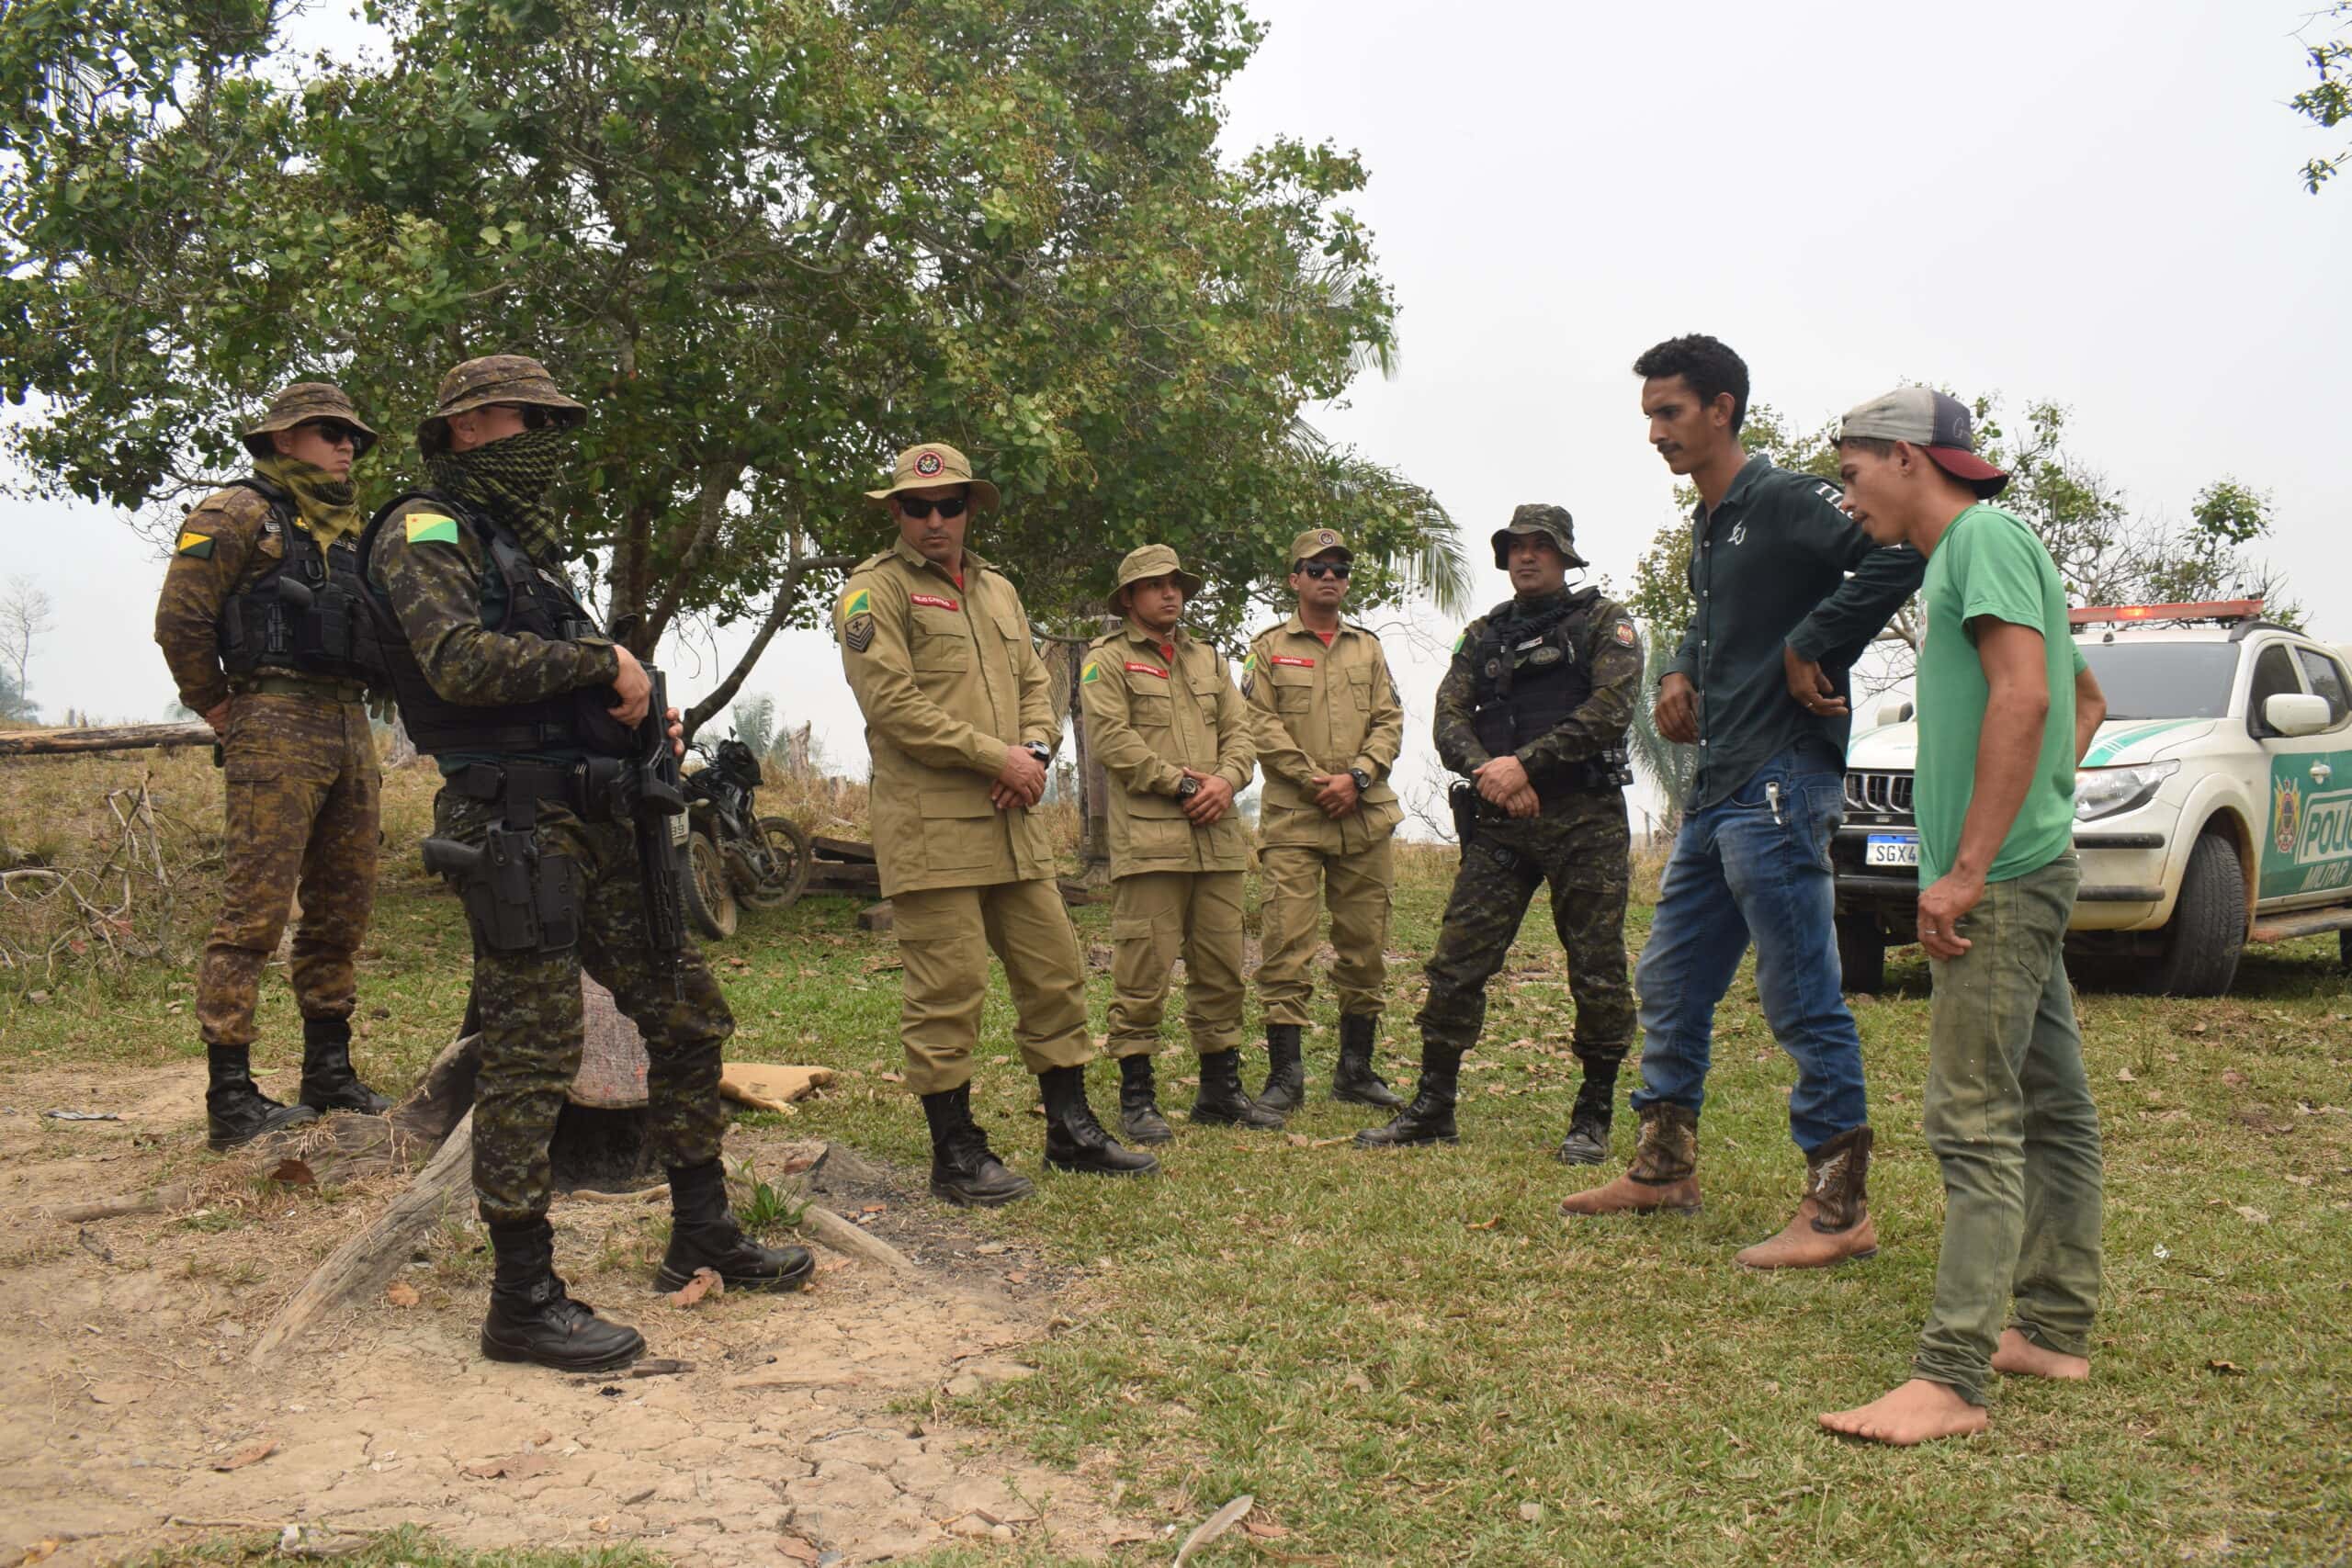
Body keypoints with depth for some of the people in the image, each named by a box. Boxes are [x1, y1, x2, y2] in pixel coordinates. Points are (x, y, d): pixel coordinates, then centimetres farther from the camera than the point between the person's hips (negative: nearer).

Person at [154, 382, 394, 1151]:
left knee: (342, 911, 11)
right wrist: (219, 710, -3)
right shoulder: (239, 512, -2)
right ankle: (230, 1099, -7)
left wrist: (358, 715, 17)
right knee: (254, 910, -9)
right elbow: (180, 621, -8)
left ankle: (329, 1072, 21)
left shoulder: (350, 530, 21)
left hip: (350, 728, 8)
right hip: (278, 728, -8)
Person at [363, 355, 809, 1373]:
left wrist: (641, 715, 5)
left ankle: (702, 1236, 23)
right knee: (531, 1057, -7)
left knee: (688, 1015, 11)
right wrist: (604, 659, -13)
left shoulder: (525, 543, 23)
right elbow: (460, 661, -22)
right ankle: (523, 1302, 3)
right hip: (513, 823, -9)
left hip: (599, 822, 9)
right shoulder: (427, 533, -4)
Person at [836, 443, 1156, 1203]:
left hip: (1012, 822, 7)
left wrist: (1035, 753, -3)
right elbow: (892, 702, -14)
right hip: (930, 827, -7)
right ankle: (955, 1153, 9)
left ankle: (1072, 1130, 23)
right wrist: (996, 756, -14)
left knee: (1054, 970, 11)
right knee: (945, 990, -3)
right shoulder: (875, 590, -4)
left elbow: (1035, 685, 18)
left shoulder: (998, 590, 19)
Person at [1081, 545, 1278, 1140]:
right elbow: (1111, 739, -9)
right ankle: (1136, 1098, 2)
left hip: (1218, 837, 6)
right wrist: (1183, 784, -12)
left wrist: (1225, 781, -7)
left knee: (1221, 967, 10)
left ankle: (1220, 1089, 21)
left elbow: (1240, 732, 14)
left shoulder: (1210, 660, 22)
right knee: (1142, 971, -6)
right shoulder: (1107, 660, 3)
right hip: (1148, 838, -6)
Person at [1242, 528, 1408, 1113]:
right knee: (1286, 945, -8)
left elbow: (1390, 721, 8)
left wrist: (1357, 776, -9)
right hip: (1292, 818, -4)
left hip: (1366, 818, 4)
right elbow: (1261, 725, -4)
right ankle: (1284, 1074, -2)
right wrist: (1316, 780, -13)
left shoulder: (1368, 647, 16)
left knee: (1365, 947, 7)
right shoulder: (1269, 648, 6)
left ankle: (1356, 1069, 19)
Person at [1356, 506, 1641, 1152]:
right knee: (1455, 964, -1)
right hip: (1499, 825, 4)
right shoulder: (1483, 635, 17)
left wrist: (1523, 763, -16)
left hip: (1585, 820, -3)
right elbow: (1450, 719, 7)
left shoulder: (1604, 622, 5)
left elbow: (1609, 710, -10)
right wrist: (1490, 772, -13)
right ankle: (1432, 1110, 8)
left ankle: (1593, 1117, 14)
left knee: (1598, 973, 0)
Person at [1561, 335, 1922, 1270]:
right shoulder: (1707, 526, 19)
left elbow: (1902, 553, -25)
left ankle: (1839, 1210, 3)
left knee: (1802, 999, -5)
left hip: (1780, 781, -10)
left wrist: (1812, 647, -19)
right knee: (1669, 983, 16)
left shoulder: (1784, 500, -10)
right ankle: (1664, 1168, 29)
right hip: (1717, 789, 10)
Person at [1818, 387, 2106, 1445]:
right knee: (2050, 1109, 14)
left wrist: (1969, 867, -24)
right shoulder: (1964, 552, 20)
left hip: (2002, 881, -11)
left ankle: (1950, 1379, -10)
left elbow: (2025, 696, -23)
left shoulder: (1984, 537, -9)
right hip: (2026, 871, 11)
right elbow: (2087, 702, 29)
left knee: (1975, 1122, -12)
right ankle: (2054, 1333, 23)